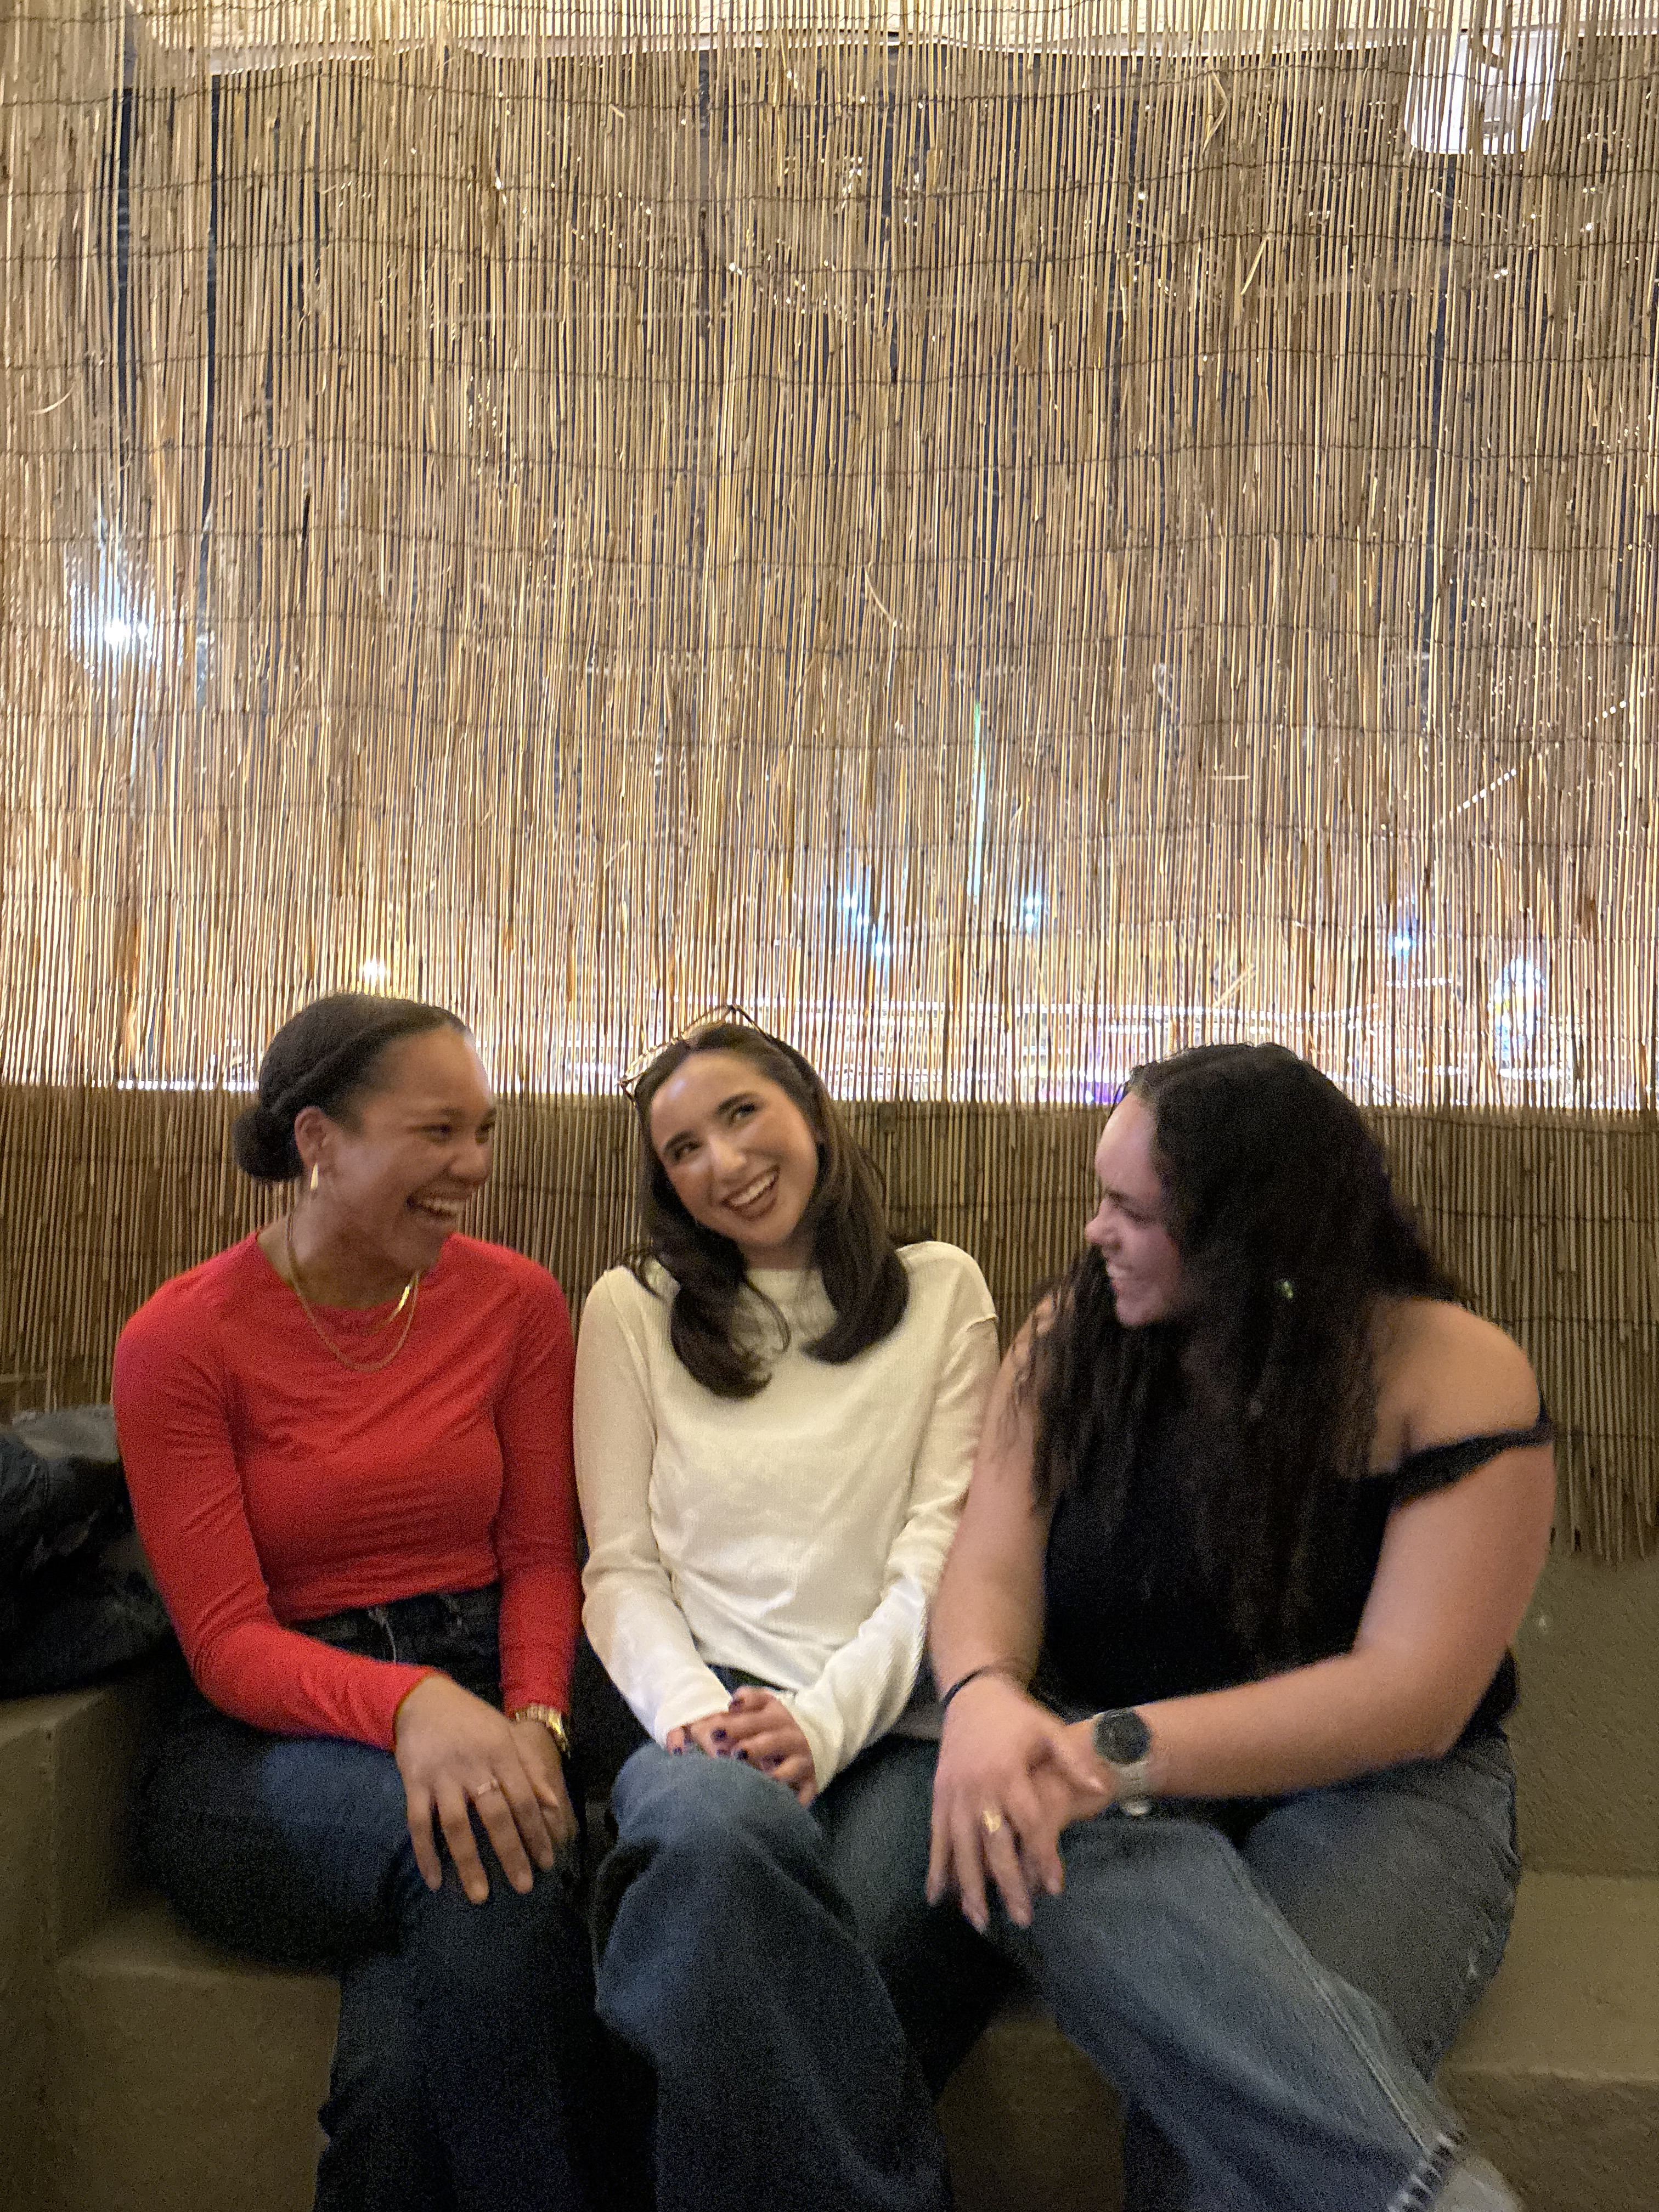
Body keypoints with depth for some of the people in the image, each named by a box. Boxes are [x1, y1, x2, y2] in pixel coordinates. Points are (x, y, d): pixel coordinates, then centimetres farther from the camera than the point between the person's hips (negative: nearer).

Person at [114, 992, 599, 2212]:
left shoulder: (516, 1302, 2)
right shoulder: (180, 1340, -6)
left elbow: (540, 1555, 5)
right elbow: (227, 1641, -10)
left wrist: (532, 1715, -17)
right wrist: (409, 1704, -30)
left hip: (484, 1698, 2)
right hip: (267, 1739, -1)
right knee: (473, 1851, -34)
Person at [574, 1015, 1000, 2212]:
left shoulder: (942, 1291, 14)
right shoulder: (633, 1308, 15)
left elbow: (938, 1554, 5)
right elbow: (621, 1564, 9)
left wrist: (825, 1719, -11)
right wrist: (692, 1708, -11)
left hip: (887, 1718, 0)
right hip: (700, 1714, 1)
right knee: (723, 1822, -37)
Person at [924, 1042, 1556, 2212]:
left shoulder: (1454, 1374, -10)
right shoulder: (1071, 1343, 2)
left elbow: (1413, 1697, -16)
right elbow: (992, 1576, -4)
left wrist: (1120, 1750, -28)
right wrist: (985, 1700, -30)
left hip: (1373, 1789, -2)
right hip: (1109, 1777, 3)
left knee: (1228, 2105, -36)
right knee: (1053, 1841, -37)